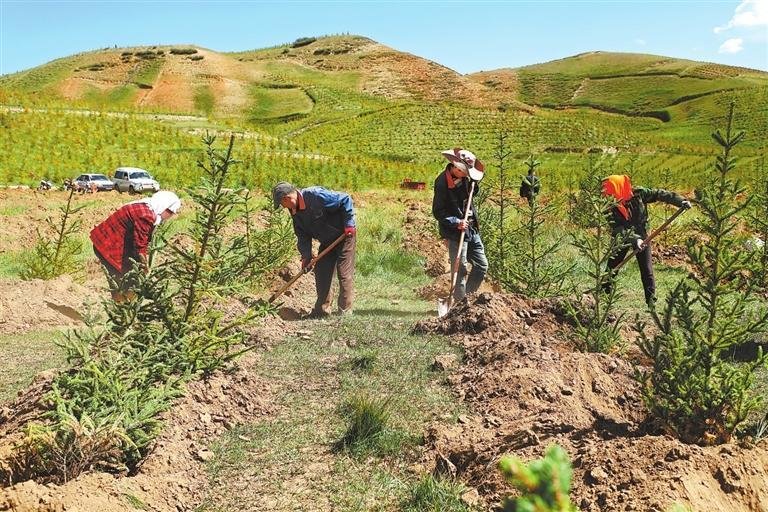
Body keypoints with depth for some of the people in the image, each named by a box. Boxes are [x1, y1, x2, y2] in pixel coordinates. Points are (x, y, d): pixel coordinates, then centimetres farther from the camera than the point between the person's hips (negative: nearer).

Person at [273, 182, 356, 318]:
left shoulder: (316, 195, -27)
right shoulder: (295, 212, -1)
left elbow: (345, 200, -23)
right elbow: (303, 235, 3)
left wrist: (349, 224, -24)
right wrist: (306, 256, -9)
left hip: (344, 235, -8)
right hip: (327, 241, 8)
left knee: (344, 273, -7)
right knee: (321, 272, 8)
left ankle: (345, 311, 0)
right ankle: (322, 309, 19)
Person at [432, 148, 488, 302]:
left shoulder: (464, 178, 4)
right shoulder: (442, 182, -17)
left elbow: (474, 193, 24)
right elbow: (438, 212, -15)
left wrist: (474, 183, 3)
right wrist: (456, 223, -24)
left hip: (471, 230, 8)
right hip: (455, 232, -8)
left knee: (482, 265, 12)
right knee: (460, 270, -1)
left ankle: (467, 295, 26)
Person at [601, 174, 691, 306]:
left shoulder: (637, 193, -21)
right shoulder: (610, 208, -24)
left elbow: (659, 194, -11)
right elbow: (618, 229, -31)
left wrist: (680, 201, -16)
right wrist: (634, 240, -43)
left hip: (641, 236, 0)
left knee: (647, 271, 0)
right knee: (612, 268, 4)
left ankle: (651, 300, 10)